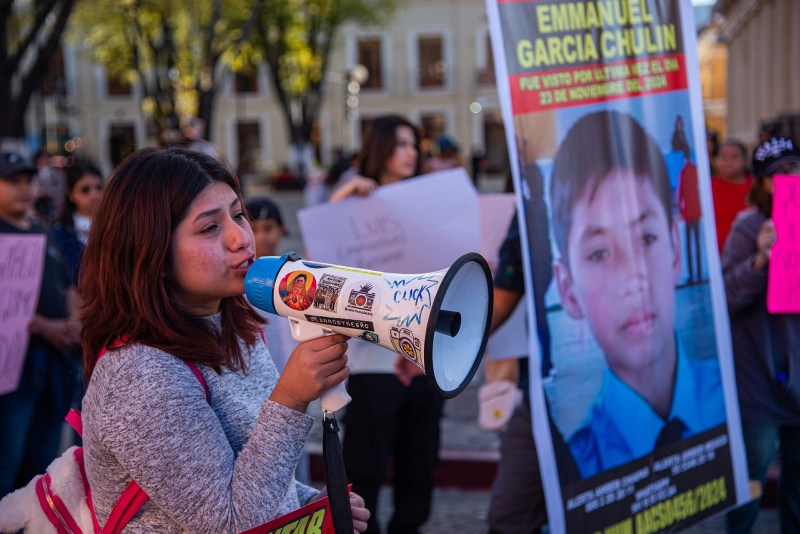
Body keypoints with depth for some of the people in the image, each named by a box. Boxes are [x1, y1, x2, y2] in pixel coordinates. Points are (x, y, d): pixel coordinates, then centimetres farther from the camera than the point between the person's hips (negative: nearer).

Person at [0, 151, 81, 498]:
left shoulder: (44, 235, 19)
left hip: (54, 355, 7)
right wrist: (43, 327, -19)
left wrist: (73, 323, 2)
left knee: (43, 456, 13)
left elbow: (68, 287, 22)